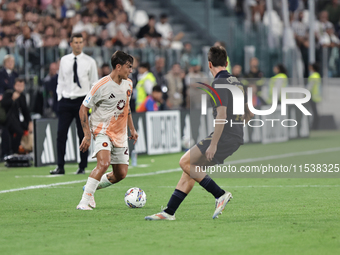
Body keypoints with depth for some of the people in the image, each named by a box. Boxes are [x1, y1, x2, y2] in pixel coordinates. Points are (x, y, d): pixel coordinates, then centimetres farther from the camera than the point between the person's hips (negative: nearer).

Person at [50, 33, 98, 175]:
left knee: (83, 135, 1)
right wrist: (59, 97, 5)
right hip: (66, 100, 2)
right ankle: (60, 167, -1)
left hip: (82, 101, -2)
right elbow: (61, 81, 15)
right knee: (61, 134, -5)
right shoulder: (64, 60, 9)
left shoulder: (89, 62, 2)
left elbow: (94, 83, 4)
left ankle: (82, 167, 8)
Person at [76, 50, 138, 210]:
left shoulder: (128, 84, 6)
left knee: (120, 174, 3)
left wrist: (132, 129, 21)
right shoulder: (102, 86, -17)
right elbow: (83, 109, -12)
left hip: (120, 134, 7)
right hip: (102, 130, -7)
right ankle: (85, 201, -24)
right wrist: (87, 135, -18)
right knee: (104, 162, -30)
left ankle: (91, 187, 28)